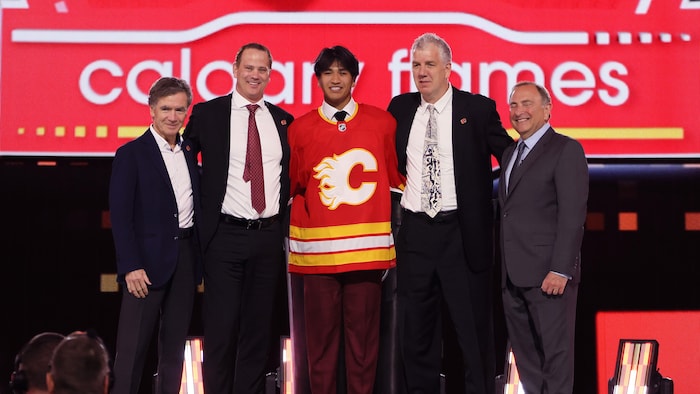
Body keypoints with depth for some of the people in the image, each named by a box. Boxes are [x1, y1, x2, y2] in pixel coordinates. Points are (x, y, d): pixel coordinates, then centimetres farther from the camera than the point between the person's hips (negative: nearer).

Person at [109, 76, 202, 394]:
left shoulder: (189, 153, 12)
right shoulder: (131, 154, -5)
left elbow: (195, 204, 14)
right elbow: (120, 216, -10)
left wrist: (200, 258, 4)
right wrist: (131, 266, -17)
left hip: (186, 257, 6)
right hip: (148, 260, -6)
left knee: (175, 342, 11)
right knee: (133, 345, -3)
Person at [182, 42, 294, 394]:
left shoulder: (282, 119, 10)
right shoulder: (207, 113, -1)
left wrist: (284, 212, 9)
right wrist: (203, 210, 3)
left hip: (269, 236, 4)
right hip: (226, 235, -3)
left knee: (259, 327, 10)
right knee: (221, 328, -1)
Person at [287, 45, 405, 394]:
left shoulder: (382, 122, 7)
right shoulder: (300, 129, 7)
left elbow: (397, 178, 12)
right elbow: (292, 186, 13)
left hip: (367, 246, 0)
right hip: (318, 247, 0)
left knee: (364, 332, 2)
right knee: (321, 334, 2)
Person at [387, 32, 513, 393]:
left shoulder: (478, 109, -2)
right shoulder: (400, 108, 8)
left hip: (463, 232, -4)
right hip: (415, 231, 4)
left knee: (474, 328, 1)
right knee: (416, 331, 11)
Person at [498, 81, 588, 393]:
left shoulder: (566, 150, -5)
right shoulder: (510, 153, 19)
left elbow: (573, 215, -13)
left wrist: (560, 270, -19)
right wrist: (503, 267, 10)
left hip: (548, 274, -8)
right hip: (513, 274, 8)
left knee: (556, 351, -2)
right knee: (524, 353, 11)